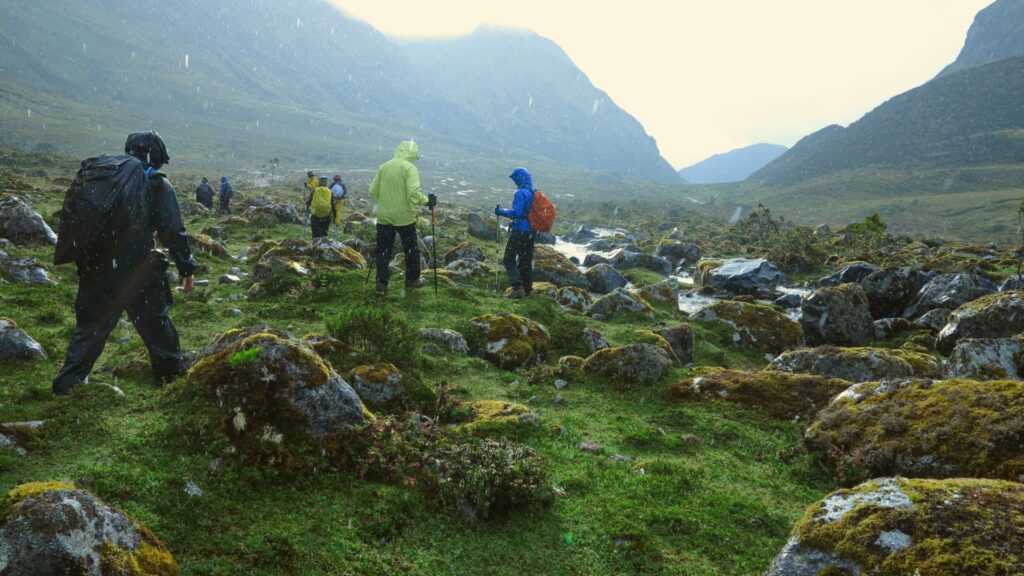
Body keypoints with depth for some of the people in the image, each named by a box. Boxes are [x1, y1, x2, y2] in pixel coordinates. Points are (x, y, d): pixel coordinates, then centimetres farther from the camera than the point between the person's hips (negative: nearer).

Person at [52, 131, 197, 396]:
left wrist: (83, 267, 23)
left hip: (98, 269, 4)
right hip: (138, 272, -4)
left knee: (89, 327, 13)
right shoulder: (157, 185, -3)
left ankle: (66, 384, 10)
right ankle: (173, 372, 23)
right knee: (155, 324, 12)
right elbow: (173, 231, -6)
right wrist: (186, 268, 2)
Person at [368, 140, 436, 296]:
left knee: (383, 250, 10)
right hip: (404, 217, -4)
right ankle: (412, 280, 23)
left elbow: (373, 191, 7)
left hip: (384, 217, 4)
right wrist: (427, 201, -6)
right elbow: (413, 193, -21)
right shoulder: (410, 168, -10)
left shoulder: (384, 167, 5)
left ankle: (381, 284, 8)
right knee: (411, 248, 15)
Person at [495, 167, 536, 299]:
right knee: (526, 260, 15)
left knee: (509, 259, -2)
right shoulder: (534, 193, 11)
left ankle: (518, 288, -13)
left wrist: (501, 211, -11)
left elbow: (516, 212, -23)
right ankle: (528, 289, 19)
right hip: (531, 232, 8)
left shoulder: (521, 193, -15)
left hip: (519, 231, -8)